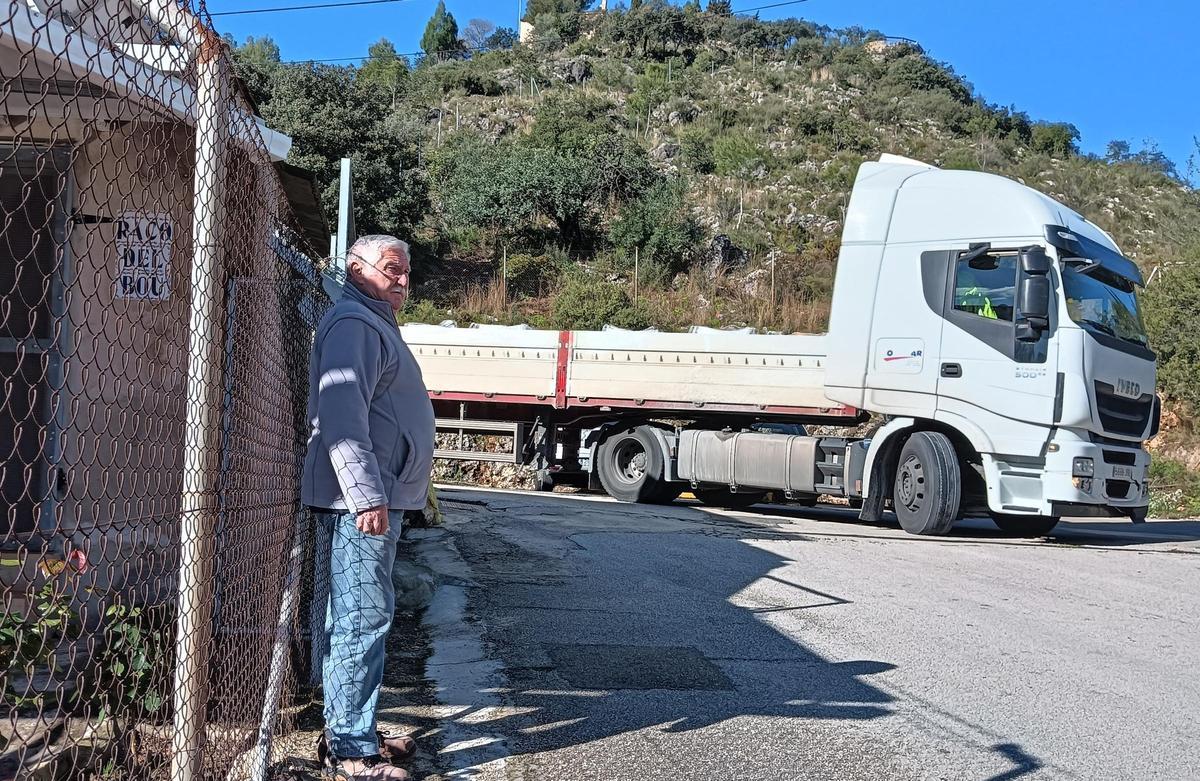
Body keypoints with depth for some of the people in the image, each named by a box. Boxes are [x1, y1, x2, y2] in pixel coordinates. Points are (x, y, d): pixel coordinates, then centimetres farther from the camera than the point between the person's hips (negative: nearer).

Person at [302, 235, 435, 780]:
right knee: (364, 617, -8)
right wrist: (367, 497, -26)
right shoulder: (353, 323, -11)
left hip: (380, 495, 11)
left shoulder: (376, 325, 23)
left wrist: (413, 486, 29)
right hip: (362, 499, -11)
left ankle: (348, 731, 24)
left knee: (356, 619, 15)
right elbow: (341, 415, -22)